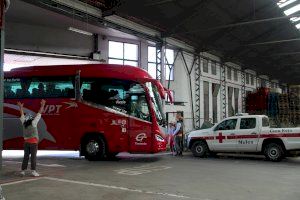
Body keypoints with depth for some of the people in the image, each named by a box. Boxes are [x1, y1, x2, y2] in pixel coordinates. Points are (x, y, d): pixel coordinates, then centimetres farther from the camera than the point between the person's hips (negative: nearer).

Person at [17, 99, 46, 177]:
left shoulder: (24, 123, 5)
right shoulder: (33, 122, -7)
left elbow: (22, 115, 19)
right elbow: (39, 113, -6)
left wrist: (21, 107, 31)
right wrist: (42, 105, 0)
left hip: (26, 142, 5)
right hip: (33, 142, -5)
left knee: (26, 156, 10)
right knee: (33, 156, -8)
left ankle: (23, 170, 10)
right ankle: (33, 171, -12)